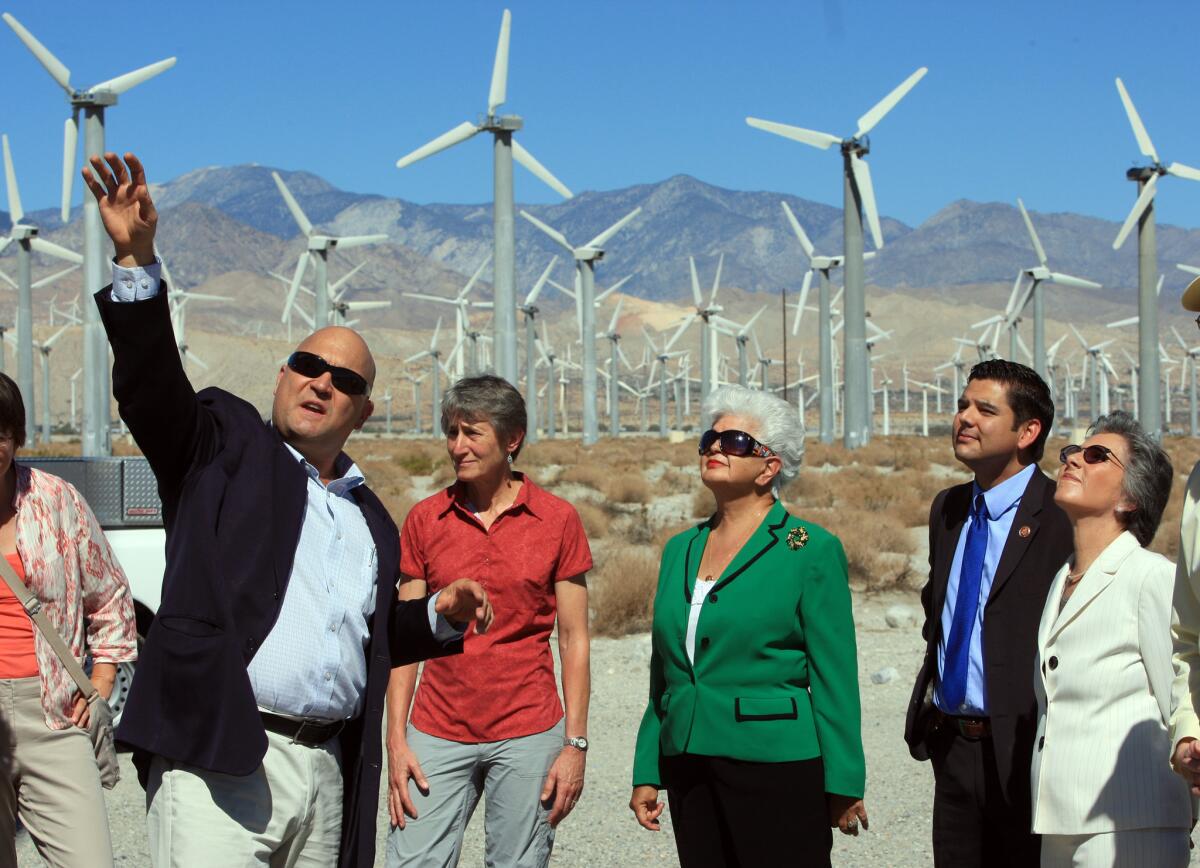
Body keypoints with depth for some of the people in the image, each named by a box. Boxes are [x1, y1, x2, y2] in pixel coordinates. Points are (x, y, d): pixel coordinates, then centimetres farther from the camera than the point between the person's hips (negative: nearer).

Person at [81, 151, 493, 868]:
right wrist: (137, 258, -22)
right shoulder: (225, 445, 7)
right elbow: (152, 385, -11)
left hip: (326, 772, 6)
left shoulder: (371, 520, 21)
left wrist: (438, 616, 13)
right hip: (218, 759, -5)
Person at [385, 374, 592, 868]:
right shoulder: (425, 520, 5)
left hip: (528, 735, -1)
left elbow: (574, 638, 2)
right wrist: (396, 739, -1)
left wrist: (575, 743, -3)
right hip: (438, 733, 1)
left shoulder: (557, 520, 0)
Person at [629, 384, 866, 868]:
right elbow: (663, 675, 15)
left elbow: (834, 678, -6)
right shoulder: (679, 550, 12)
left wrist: (844, 785, -8)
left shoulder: (812, 550, -5)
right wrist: (646, 773, 11)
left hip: (778, 769, -5)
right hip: (689, 768, 5)